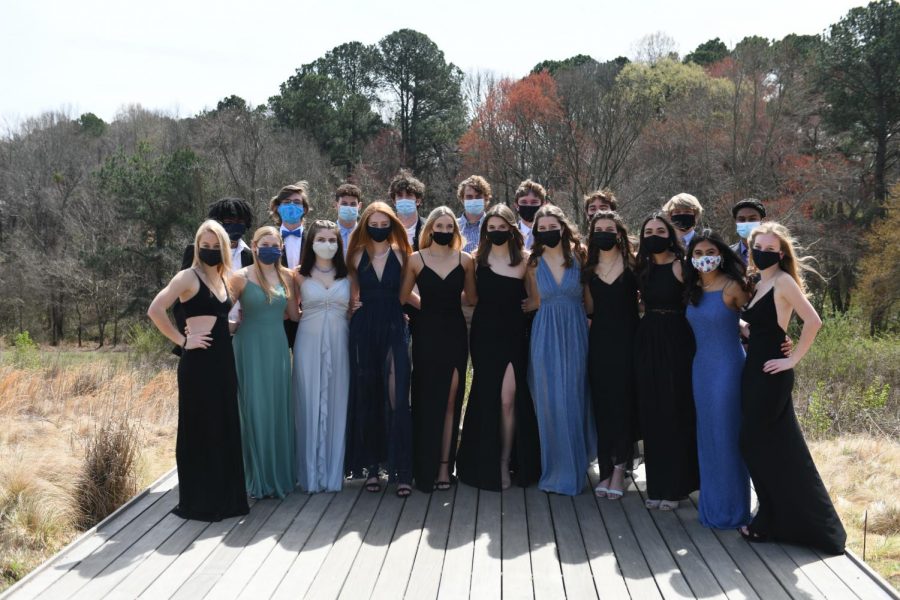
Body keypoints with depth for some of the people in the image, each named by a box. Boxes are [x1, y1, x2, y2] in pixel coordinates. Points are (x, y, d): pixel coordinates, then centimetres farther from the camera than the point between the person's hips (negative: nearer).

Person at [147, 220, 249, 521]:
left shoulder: (223, 279, 14)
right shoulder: (188, 277, -8)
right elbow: (155, 310, -18)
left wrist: (234, 322, 10)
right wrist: (182, 339, -14)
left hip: (224, 360, 8)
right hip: (199, 362, -7)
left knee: (225, 428, 11)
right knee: (199, 429, -1)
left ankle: (225, 496, 21)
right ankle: (198, 501, 8)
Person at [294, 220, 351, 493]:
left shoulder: (346, 275, 8)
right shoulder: (300, 275, 3)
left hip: (338, 344, 2)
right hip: (309, 344, -1)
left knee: (336, 405, 4)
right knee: (309, 406, 1)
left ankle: (333, 472, 13)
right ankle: (311, 473, 10)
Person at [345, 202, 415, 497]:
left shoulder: (401, 254, 5)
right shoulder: (357, 256, 8)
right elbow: (353, 291, 17)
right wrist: (354, 302, 0)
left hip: (394, 329, -2)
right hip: (364, 330, 2)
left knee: (396, 397, -9)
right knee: (366, 397, 5)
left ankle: (402, 469, -7)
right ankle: (371, 465, 14)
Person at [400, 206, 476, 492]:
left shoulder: (465, 260, 3)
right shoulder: (416, 259, -1)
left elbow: (472, 296, 10)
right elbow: (403, 297, 5)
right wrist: (427, 306, 7)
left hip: (455, 333, 1)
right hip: (427, 333, -1)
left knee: (450, 401, 2)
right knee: (426, 401, 1)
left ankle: (444, 466, 7)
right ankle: (426, 468, 8)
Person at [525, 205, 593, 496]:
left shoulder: (578, 257, 1)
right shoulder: (534, 263, 4)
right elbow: (538, 301, 10)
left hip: (575, 333, -1)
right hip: (545, 334, 1)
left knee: (572, 399, 1)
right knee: (549, 401, 1)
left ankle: (572, 469, 15)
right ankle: (554, 468, 13)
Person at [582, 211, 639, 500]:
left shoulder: (633, 266, 1)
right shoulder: (589, 269, 9)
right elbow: (589, 308, 9)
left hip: (626, 339, -3)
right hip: (599, 340, 3)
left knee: (623, 402, -3)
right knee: (601, 404, 3)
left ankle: (619, 469, 6)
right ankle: (606, 470, 9)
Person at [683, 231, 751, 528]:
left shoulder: (732, 287, -11)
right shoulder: (694, 290, 8)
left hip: (727, 367, -6)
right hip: (701, 367, 6)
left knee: (726, 435, 0)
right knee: (707, 435, 12)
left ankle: (732, 509, 14)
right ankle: (711, 504, 24)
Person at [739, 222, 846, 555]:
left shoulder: (783, 281, -10)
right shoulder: (759, 284, 14)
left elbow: (812, 321, -19)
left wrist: (793, 359, -16)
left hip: (771, 374, -8)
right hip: (754, 370, 8)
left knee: (773, 447, -3)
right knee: (756, 445, 10)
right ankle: (770, 519, 20)